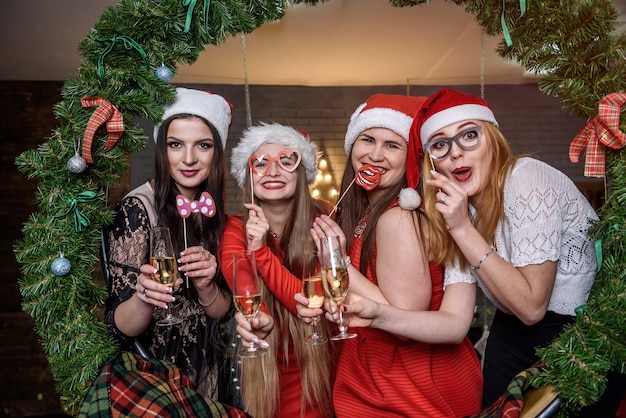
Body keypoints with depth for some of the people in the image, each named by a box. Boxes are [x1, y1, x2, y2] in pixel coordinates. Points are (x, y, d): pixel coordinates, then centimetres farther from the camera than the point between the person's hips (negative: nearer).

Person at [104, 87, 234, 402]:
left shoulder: (212, 213, -4)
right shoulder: (138, 210, -19)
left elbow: (222, 312, -4)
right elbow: (119, 326, -19)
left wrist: (205, 285, -24)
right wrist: (143, 299, -39)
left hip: (206, 374, 5)